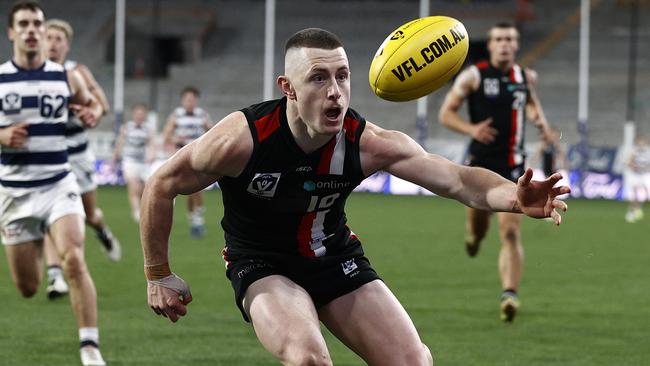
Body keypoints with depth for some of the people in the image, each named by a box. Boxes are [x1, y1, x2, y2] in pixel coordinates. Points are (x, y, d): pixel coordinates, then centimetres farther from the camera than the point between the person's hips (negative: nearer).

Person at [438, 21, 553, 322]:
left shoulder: (526, 77, 8)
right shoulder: (473, 76, -2)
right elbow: (446, 113, 0)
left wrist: (539, 119, 8)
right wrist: (471, 128, -17)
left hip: (512, 166, 1)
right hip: (480, 160, -1)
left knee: (510, 232, -13)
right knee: (478, 220, 11)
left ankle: (509, 295, -21)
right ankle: (474, 235, 50)